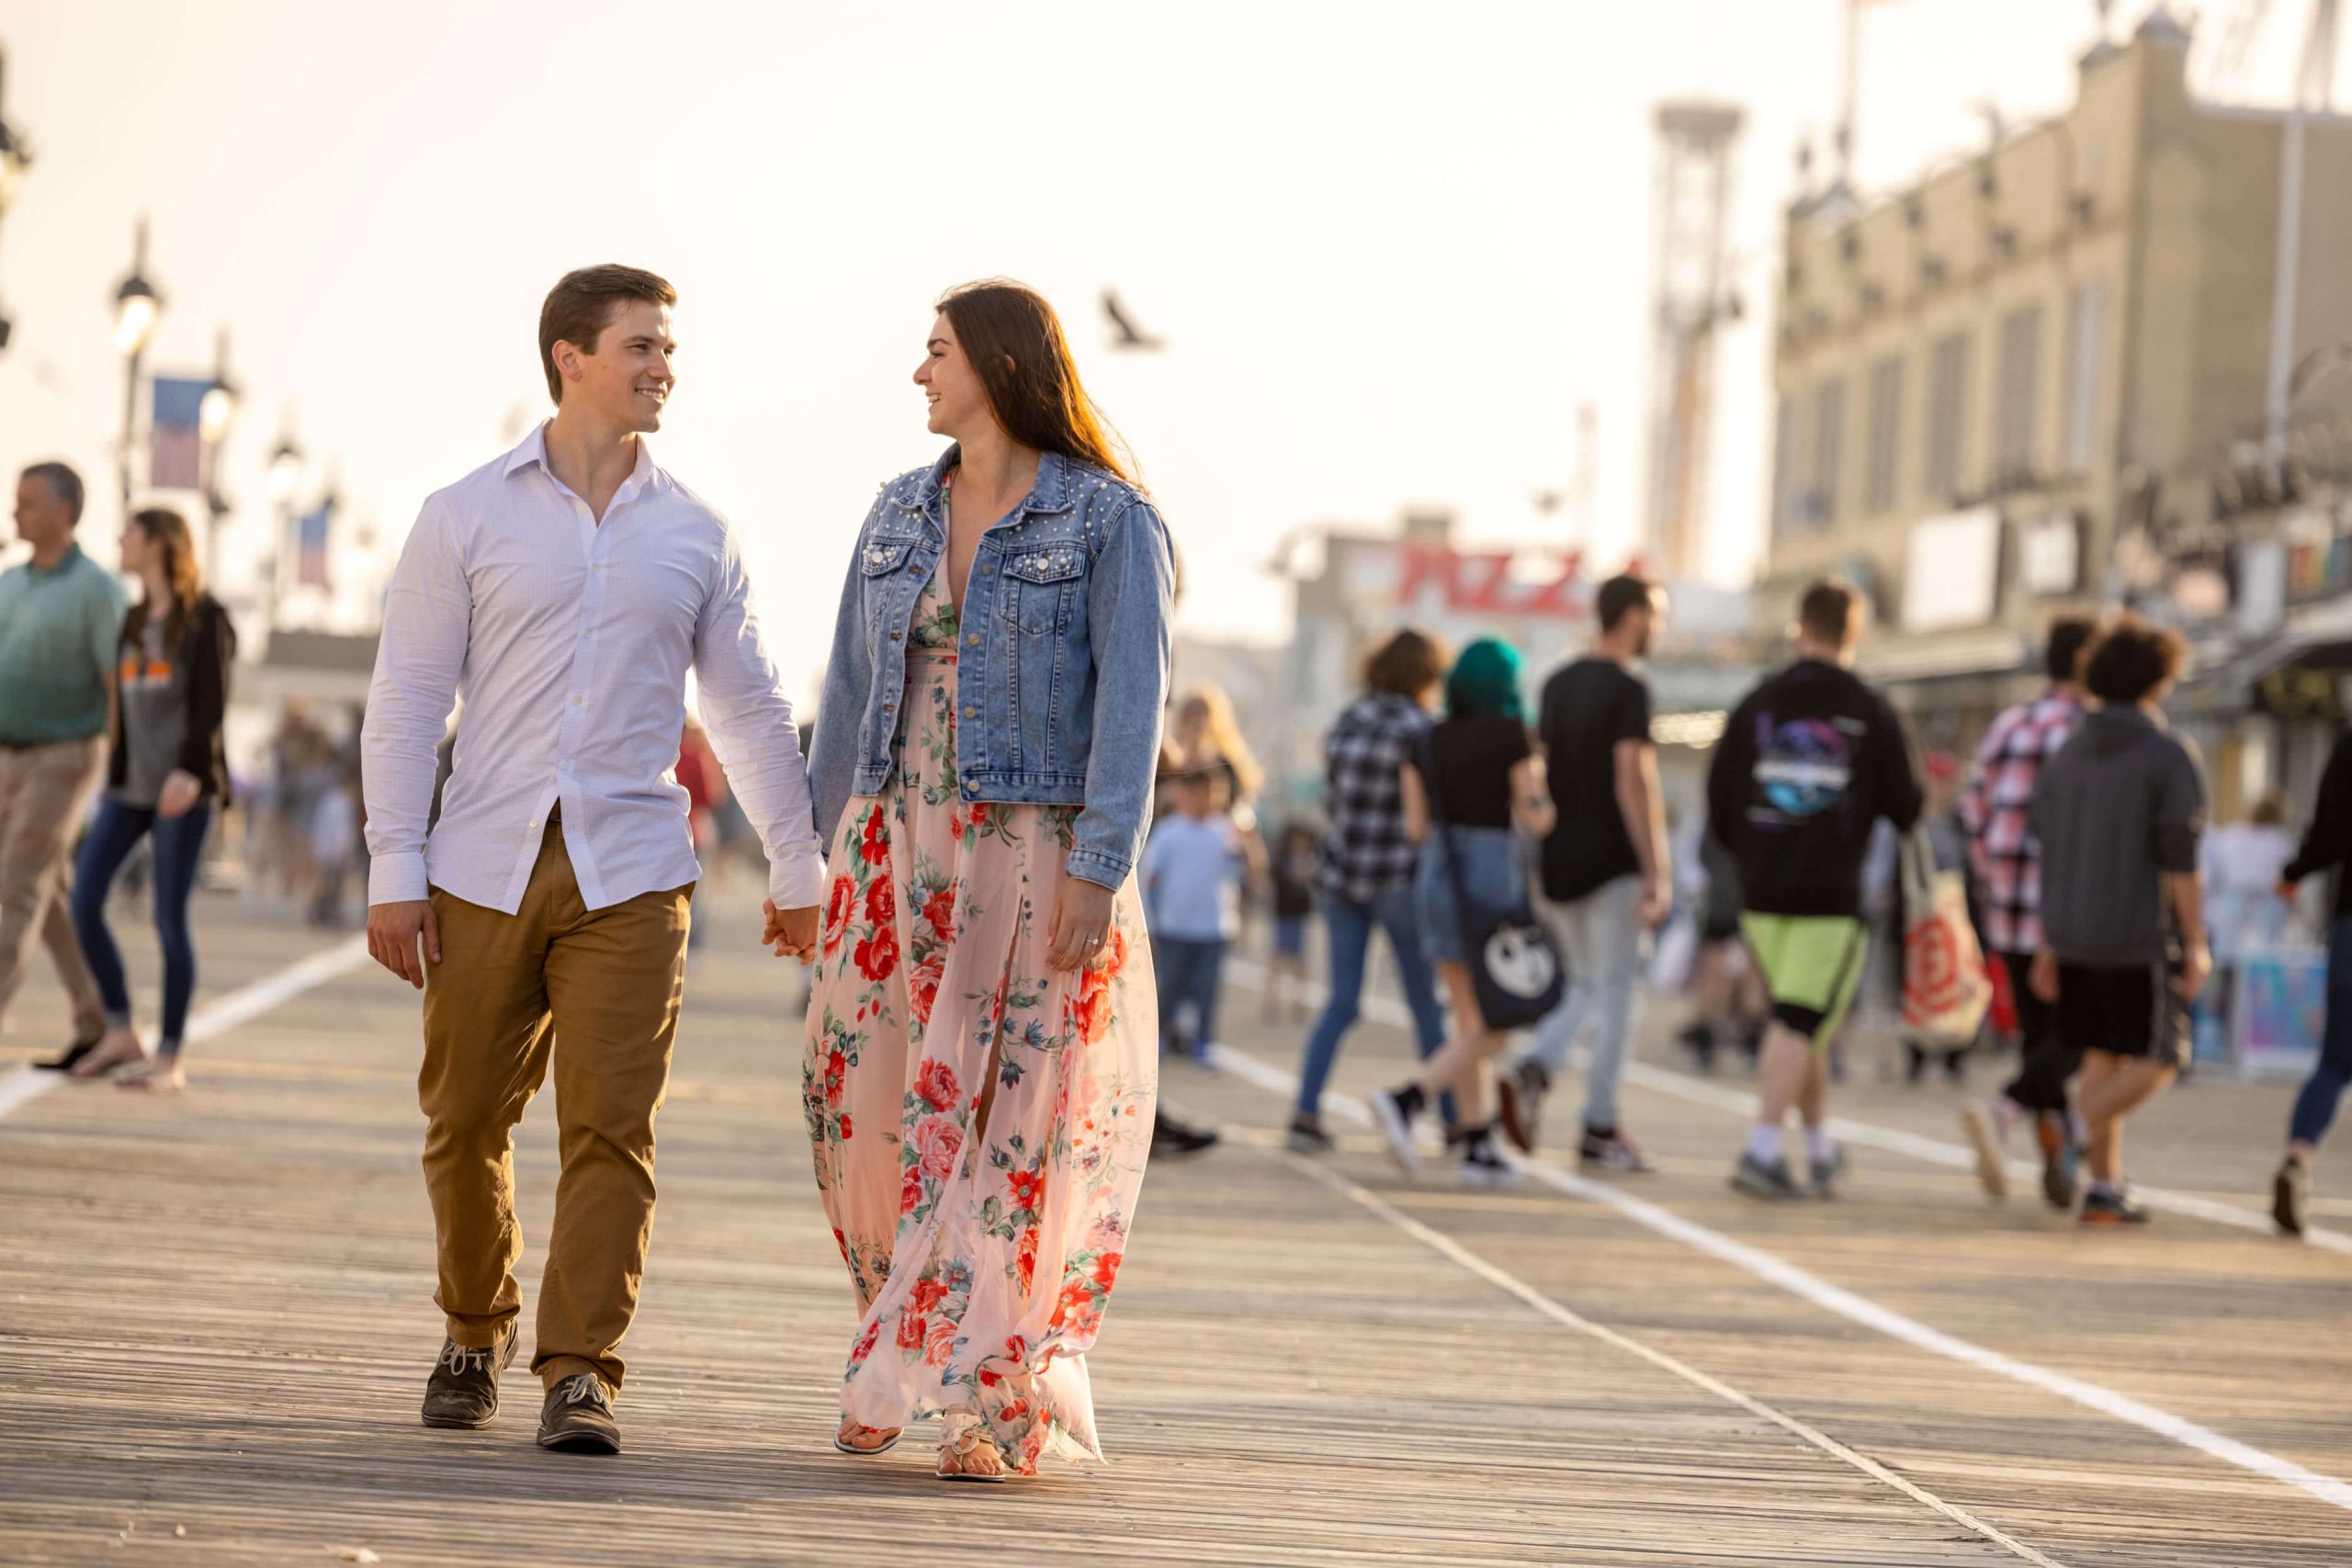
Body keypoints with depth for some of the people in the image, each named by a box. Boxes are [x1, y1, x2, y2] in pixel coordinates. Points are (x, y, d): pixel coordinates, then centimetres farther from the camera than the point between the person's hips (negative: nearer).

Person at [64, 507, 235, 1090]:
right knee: (84, 900, -4)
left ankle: (170, 1058, 2)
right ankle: (120, 1033, 8)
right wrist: (114, 781, 16)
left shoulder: (205, 618, -5)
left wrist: (190, 770, -26)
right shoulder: (135, 621, 16)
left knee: (169, 917, -6)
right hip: (132, 784, 7)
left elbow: (211, 703, -14)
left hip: (183, 786, -7)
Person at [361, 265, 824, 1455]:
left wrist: (797, 866, 18)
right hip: (486, 867, 0)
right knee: (465, 1122, 7)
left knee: (611, 1129, -9)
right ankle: (475, 1333, 29)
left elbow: (751, 709, 17)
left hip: (630, 875, 1)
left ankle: (580, 1372, -7)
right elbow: (405, 698, 2)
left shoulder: (696, 535, 10)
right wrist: (394, 867, -4)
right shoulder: (467, 518, 3)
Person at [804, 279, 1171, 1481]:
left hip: (1035, 850, -5)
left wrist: (1099, 873, -19)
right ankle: (900, 1354, 22)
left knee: (1015, 1122, -4)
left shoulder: (1109, 521, -5)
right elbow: (852, 689, 14)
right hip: (899, 846, 5)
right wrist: (821, 857, 10)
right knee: (869, 1108, 3)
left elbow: (1132, 702, -11)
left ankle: (997, 1404, 0)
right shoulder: (899, 515, 11)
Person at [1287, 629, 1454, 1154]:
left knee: (1342, 1001, 7)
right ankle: (1451, 1121, 14)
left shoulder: (1345, 723, 8)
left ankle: (1305, 1111, -5)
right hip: (1397, 875, -6)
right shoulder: (1417, 728, -11)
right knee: (1426, 1003, 6)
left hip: (1339, 873, 6)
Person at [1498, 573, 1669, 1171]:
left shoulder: (1557, 684, 12)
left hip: (1559, 860, 7)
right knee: (1614, 992, 1)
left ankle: (1533, 1073, -7)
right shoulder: (1627, 689, -12)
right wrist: (1656, 875, -19)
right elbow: (1633, 784, -19)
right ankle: (1599, 1131, 3)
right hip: (1612, 864, -7)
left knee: (1587, 986, 17)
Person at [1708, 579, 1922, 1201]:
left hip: (1761, 892, 4)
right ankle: (1762, 1150, -15)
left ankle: (1821, 1146, 22)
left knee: (1802, 1022, 16)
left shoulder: (1756, 705, 6)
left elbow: (1719, 802, 8)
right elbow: (1904, 808, 2)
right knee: (1800, 1022, -5)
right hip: (1832, 893, -4)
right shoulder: (1871, 713, -2)